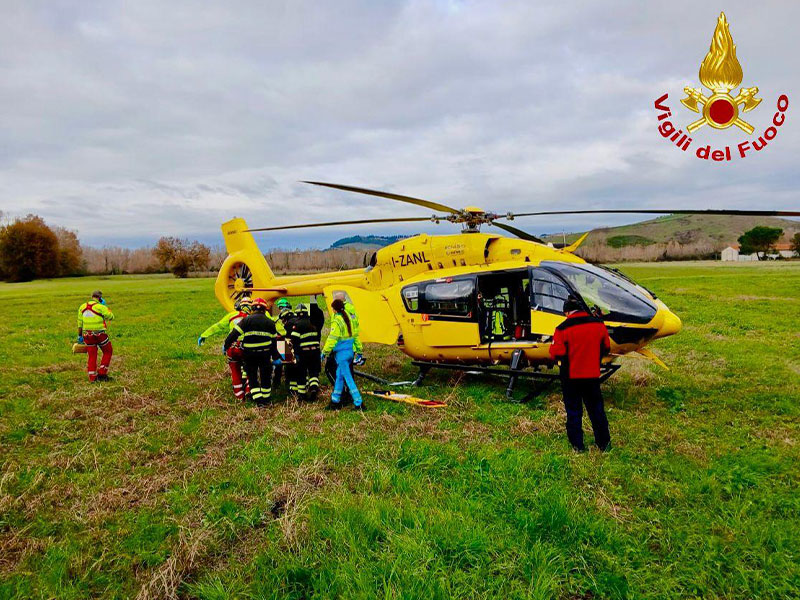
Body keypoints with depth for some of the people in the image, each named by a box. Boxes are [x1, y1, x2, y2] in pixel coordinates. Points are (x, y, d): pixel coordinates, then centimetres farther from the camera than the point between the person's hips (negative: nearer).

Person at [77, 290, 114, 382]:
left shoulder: (82, 307, 5)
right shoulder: (101, 307, -13)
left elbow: (80, 323, 10)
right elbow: (111, 316, 0)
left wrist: (79, 335, 16)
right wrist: (104, 306, 3)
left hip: (87, 334, 5)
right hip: (100, 334, -5)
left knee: (91, 356, 11)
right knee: (108, 352, 15)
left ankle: (92, 377, 13)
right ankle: (102, 373, 10)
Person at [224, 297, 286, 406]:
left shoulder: (246, 320, -4)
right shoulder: (270, 322, 4)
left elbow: (234, 334, -9)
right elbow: (274, 339, 8)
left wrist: (226, 345, 0)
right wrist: (274, 355, 18)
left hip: (249, 354, -1)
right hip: (265, 354, 1)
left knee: (252, 378, 9)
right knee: (266, 377, 15)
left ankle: (258, 401, 1)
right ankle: (266, 400, 24)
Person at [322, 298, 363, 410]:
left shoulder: (337, 321, -15)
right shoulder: (347, 318, 10)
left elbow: (332, 339, -16)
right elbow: (355, 334, 16)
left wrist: (324, 352, -7)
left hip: (341, 353, -9)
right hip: (350, 351, 9)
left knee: (348, 378, -5)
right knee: (339, 376, 17)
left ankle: (359, 403, -5)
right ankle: (335, 401, 25)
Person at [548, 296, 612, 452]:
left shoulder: (563, 328, -16)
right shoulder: (599, 324, -2)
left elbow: (556, 354, -17)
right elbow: (606, 348, 8)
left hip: (571, 376, -3)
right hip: (593, 375, 4)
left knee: (573, 411, 9)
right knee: (596, 409, 17)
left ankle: (578, 444, 16)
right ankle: (603, 443, 25)